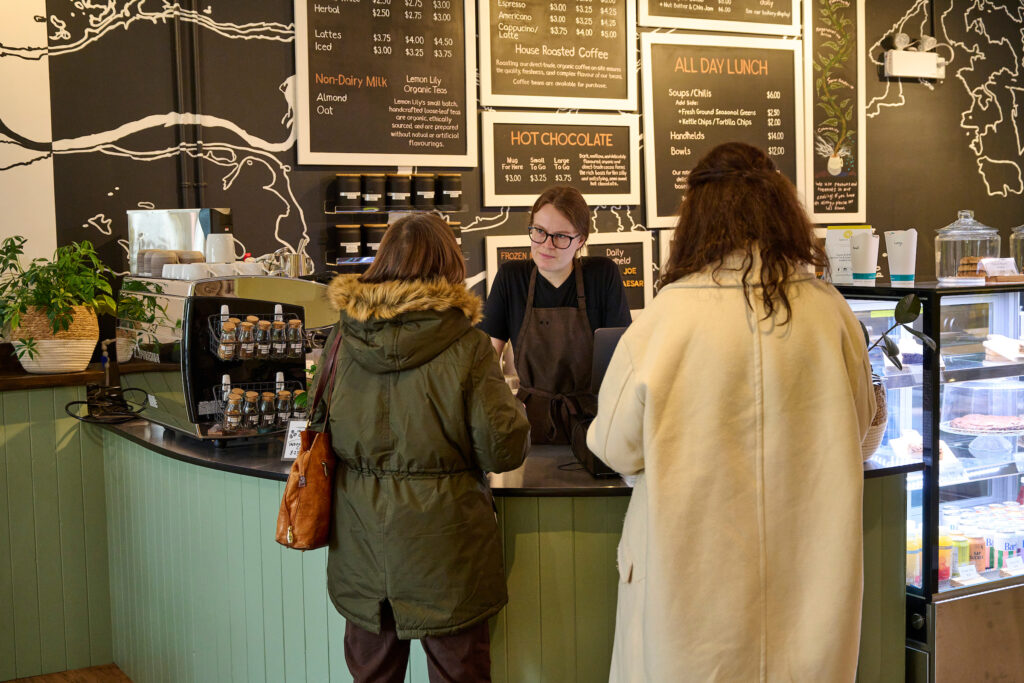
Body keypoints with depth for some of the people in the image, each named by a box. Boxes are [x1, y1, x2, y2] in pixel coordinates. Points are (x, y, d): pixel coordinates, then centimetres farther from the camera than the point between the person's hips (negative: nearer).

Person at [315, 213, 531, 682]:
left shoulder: (341, 340, -5)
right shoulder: (467, 348, -16)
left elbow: (321, 427, 9)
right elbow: (503, 450, -13)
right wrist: (512, 407, 7)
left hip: (362, 545, 3)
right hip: (443, 546, -3)